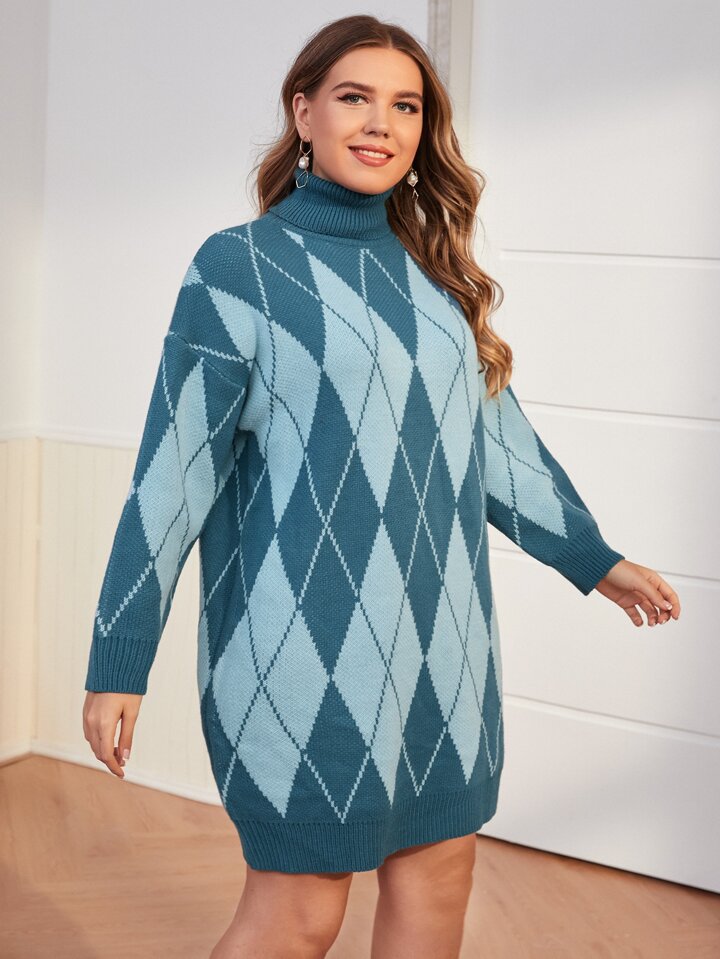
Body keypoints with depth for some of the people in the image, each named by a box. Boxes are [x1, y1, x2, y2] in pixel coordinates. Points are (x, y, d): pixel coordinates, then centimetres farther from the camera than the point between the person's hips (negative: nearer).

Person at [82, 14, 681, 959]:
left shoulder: (435, 276, 11)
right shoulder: (240, 268, -5)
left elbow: (498, 433, 21)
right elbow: (173, 472, -7)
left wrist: (594, 559, 27)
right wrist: (118, 664, -9)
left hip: (444, 638, 6)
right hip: (308, 646, -6)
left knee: (438, 873, 12)